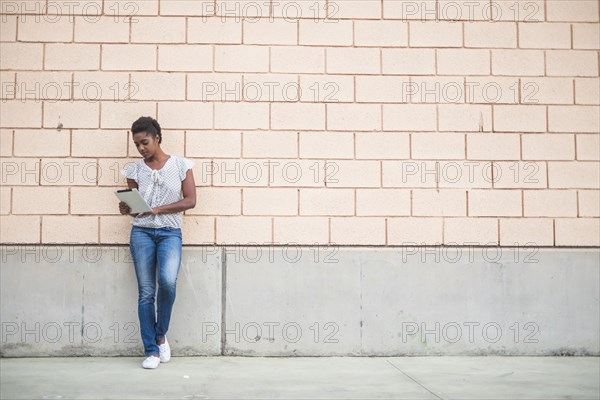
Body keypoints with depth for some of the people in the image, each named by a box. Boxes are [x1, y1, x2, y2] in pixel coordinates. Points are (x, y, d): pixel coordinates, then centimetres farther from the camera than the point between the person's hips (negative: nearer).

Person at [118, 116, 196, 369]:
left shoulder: (181, 165, 3)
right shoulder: (135, 170, 9)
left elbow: (190, 201, -3)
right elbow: (131, 203, 14)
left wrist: (157, 209, -12)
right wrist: (126, 209, -11)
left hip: (170, 232, -2)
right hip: (141, 232, 2)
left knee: (167, 281, -24)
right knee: (146, 291, -2)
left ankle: (161, 334, 0)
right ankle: (151, 350, 4)